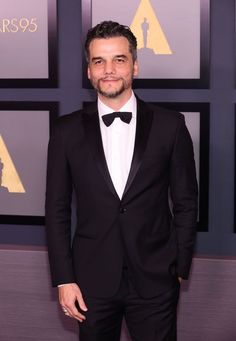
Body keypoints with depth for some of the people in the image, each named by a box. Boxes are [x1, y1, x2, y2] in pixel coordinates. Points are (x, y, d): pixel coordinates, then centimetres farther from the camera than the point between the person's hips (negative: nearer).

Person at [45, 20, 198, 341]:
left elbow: (186, 203, 3)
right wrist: (64, 279, -1)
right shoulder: (67, 130, 0)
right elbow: (57, 209, 2)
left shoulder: (170, 125, -3)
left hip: (156, 281, 0)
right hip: (92, 281, 1)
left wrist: (180, 268, 3)